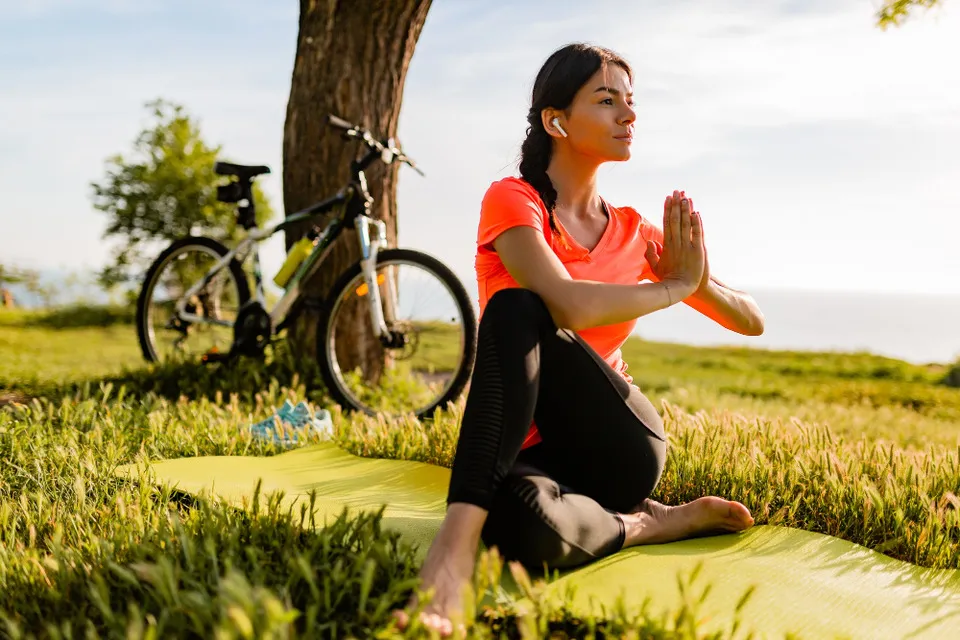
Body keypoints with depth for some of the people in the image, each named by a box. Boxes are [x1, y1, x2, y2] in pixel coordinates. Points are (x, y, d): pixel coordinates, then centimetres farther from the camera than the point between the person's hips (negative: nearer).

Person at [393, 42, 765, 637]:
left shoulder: (634, 230, 10)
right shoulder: (513, 199, -4)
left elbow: (753, 322, 14)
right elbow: (570, 305, -25)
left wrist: (702, 282, -8)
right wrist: (676, 286, -8)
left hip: (619, 451, 4)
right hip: (530, 448, -3)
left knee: (520, 314, -28)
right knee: (525, 528, -41)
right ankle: (648, 524, -14)